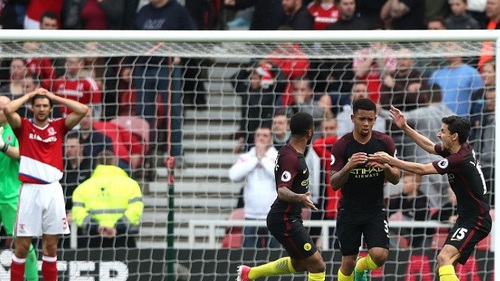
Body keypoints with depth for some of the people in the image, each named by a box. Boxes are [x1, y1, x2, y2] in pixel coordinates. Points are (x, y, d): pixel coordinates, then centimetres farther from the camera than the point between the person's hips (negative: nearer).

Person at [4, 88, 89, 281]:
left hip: (53, 190, 2)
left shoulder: (58, 127, 9)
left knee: (51, 245, 7)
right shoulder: (24, 126, 3)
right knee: (22, 246, -2)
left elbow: (83, 110, -1)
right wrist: (30, 95, -1)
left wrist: (54, 97, 4)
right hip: (30, 190, -2)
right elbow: (7, 110, -15)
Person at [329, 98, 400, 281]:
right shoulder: (341, 146, -8)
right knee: (348, 262, -2)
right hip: (349, 210, -1)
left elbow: (395, 179, 0)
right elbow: (334, 183, -11)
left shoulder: (385, 142, -4)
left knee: (380, 255, -16)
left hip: (376, 209, 1)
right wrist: (348, 166, -30)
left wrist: (387, 167, -22)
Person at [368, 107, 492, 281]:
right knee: (444, 266, 11)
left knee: (444, 259, -26)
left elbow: (421, 169, -21)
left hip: (476, 221, -10)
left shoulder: (460, 159, -23)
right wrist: (405, 127, 18)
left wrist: (389, 160, -15)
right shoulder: (463, 149, 4)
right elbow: (429, 146, 21)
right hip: (466, 218, 10)